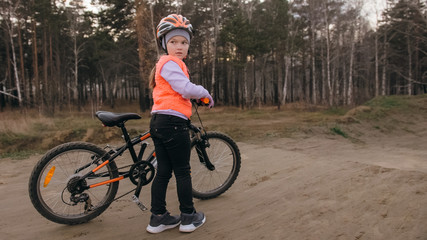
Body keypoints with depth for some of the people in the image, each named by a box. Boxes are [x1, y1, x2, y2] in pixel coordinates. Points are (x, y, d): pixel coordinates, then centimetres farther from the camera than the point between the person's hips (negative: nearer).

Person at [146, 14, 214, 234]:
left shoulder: (165, 63, 22)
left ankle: (158, 218, 20)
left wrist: (197, 95, 24)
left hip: (159, 122, 9)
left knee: (163, 171, 12)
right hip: (173, 121, -9)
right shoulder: (170, 63, -10)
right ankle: (188, 217, 16)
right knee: (183, 171, 3)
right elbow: (187, 89, -20)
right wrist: (205, 93, -3)